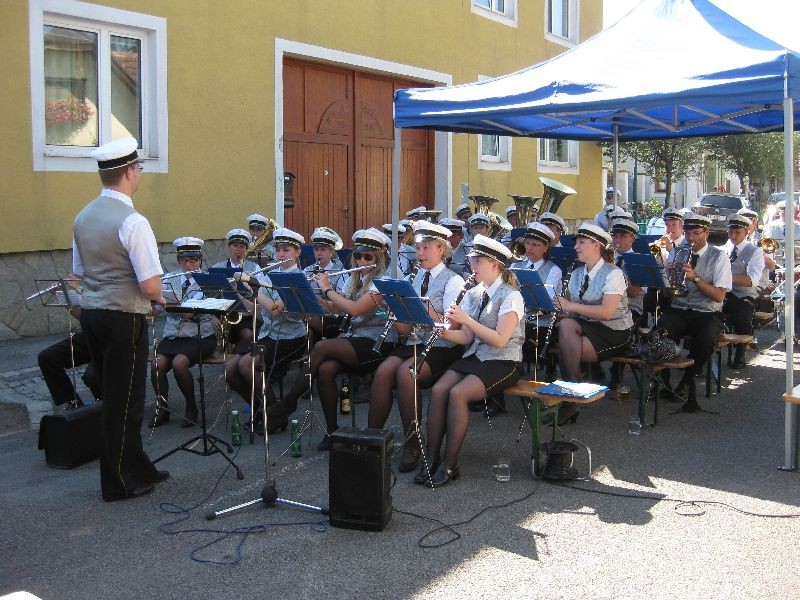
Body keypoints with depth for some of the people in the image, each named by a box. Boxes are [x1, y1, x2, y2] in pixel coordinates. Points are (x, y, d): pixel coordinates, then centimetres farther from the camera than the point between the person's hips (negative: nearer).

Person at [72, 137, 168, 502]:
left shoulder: (83, 218, 6)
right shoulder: (132, 222, -18)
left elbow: (80, 272, 14)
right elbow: (150, 285, -22)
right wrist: (158, 298, 1)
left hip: (90, 312, 8)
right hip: (124, 318, -8)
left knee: (115, 397, 18)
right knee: (124, 400, 4)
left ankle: (136, 468, 31)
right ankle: (119, 482, 16)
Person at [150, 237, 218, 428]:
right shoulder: (171, 281, 15)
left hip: (200, 335, -3)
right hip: (174, 335, 3)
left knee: (179, 363, -29)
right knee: (157, 364, -23)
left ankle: (191, 407, -5)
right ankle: (162, 407, 1)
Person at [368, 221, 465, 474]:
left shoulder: (453, 281, -2)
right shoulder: (416, 278, 15)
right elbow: (405, 329, 11)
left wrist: (425, 308, -25)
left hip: (442, 348, -5)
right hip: (415, 343, 5)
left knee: (405, 373, -31)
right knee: (383, 371, -23)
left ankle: (412, 445, -18)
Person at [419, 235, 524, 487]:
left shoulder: (511, 295, -10)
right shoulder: (473, 294, 11)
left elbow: (500, 339, -20)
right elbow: (466, 337, 7)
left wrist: (466, 319, -23)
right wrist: (444, 332, -13)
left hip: (503, 362, -6)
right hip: (475, 356, 6)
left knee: (458, 394, -28)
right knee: (438, 390, -19)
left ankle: (449, 465, -18)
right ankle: (432, 459, -13)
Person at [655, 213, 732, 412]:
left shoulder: (719, 257, 1)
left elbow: (719, 296, -9)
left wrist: (695, 278, -21)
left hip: (707, 313, -2)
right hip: (678, 311, 3)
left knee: (704, 341, -34)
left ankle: (686, 381, -6)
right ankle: (663, 382, -7)